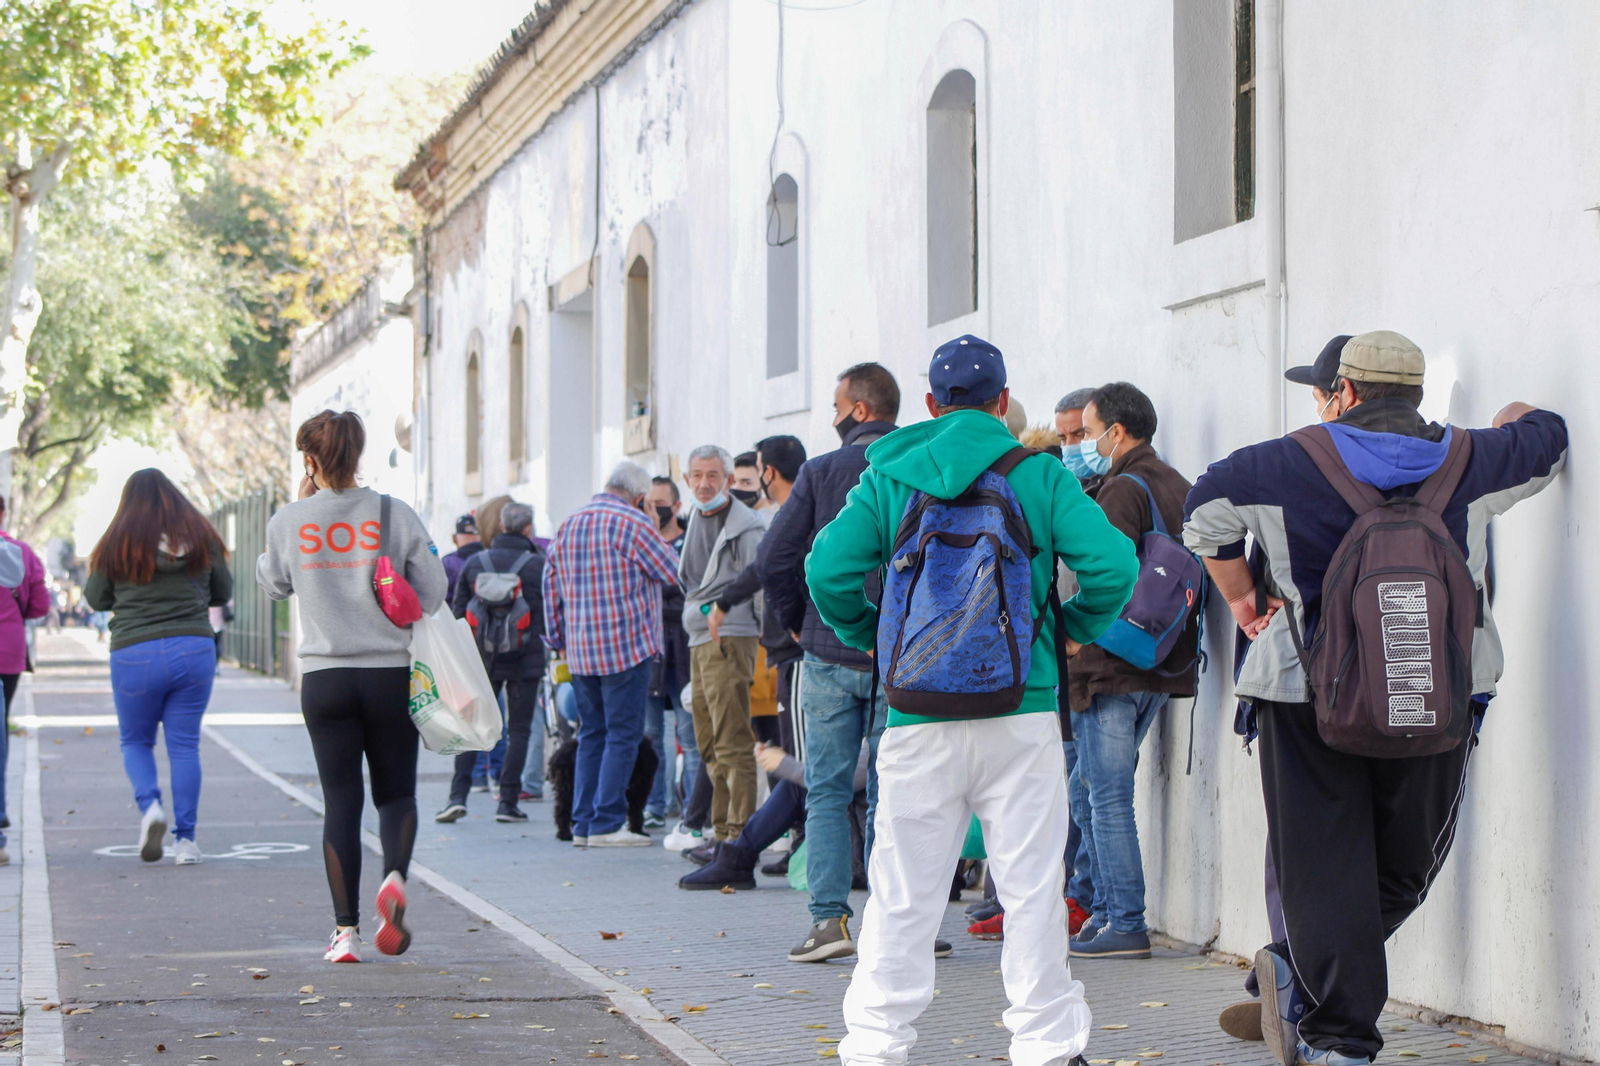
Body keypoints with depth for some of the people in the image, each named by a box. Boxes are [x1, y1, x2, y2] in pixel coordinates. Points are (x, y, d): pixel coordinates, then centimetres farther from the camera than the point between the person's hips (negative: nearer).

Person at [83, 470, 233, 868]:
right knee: (184, 745, 7)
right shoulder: (202, 536, 3)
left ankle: (150, 805, -11)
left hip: (136, 653, -2)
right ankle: (185, 839, 4)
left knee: (135, 741, 15)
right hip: (194, 649, 2)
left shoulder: (118, 543, -2)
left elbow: (96, 598, 7)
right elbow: (223, 592, 14)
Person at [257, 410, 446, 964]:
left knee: (340, 800, 6)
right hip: (391, 674, 0)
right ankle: (395, 877, -16)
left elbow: (272, 583, 16)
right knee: (396, 792, 13)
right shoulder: (396, 515, -5)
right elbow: (432, 594, -1)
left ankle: (346, 930, 2)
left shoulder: (289, 522, -3)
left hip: (323, 679, 0)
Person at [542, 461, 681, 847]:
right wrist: (658, 538, 13)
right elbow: (673, 572, -4)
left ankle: (583, 823, 11)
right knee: (623, 736, -3)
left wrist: (557, 637, 22)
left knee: (591, 735, 13)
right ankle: (607, 825, -7)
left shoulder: (568, 525, 12)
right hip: (626, 646, -7)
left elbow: (551, 584, 16)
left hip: (580, 652, 7)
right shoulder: (632, 523, -10)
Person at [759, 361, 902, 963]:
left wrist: (797, 621, 10)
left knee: (827, 790, 5)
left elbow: (776, 560, -5)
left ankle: (828, 917, -4)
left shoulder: (820, 473, -3)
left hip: (830, 654, -1)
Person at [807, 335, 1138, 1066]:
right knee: (1032, 885, 5)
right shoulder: (1039, 475, 1)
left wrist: (870, 639, 11)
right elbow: (1112, 563, -9)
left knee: (903, 894, 6)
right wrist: (1076, 629, 8)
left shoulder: (887, 477, 4)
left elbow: (828, 570, -5)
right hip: (1023, 712, -1)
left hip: (918, 715, 1)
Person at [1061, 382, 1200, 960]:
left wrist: (1078, 657, -13)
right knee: (1085, 787, 18)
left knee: (1108, 799, -4)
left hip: (1113, 670, -9)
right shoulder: (1178, 487, 15)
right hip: (1164, 667, 9)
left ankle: (1125, 926, -2)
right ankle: (1108, 907, 20)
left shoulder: (1122, 489, -13)